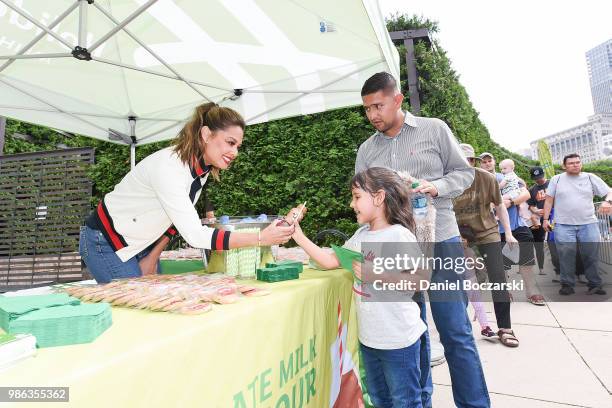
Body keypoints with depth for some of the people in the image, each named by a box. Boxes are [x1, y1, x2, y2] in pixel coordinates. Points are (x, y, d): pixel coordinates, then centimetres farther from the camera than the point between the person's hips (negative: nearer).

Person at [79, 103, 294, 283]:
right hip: (106, 243, -7)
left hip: (143, 243, 7)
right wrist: (260, 238, -39)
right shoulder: (168, 167, -32)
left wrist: (153, 258, -1)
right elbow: (194, 235, -37)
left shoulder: (202, 167, -7)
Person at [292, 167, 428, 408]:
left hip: (399, 340, -7)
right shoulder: (361, 235, 5)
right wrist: (299, 237, 1)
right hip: (368, 336, 7)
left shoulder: (400, 235, -17)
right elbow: (330, 262, 5)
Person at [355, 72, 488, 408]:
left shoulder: (434, 129, 2)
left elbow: (464, 172, 4)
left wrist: (436, 186, -15)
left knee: (455, 332, 2)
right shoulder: (366, 150, 9)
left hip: (441, 243, -2)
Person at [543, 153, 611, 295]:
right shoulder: (556, 179, 8)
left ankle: (595, 284, 18)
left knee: (592, 256, 5)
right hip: (563, 225, -1)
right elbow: (549, 200, 7)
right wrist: (546, 219, 2)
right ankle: (567, 284, 9)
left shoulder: (591, 178, 9)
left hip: (588, 224, 1)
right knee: (566, 256, -2)